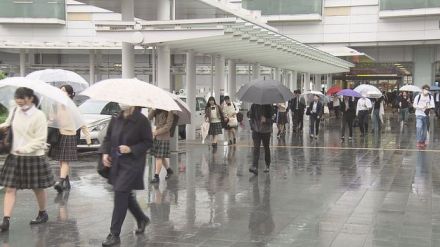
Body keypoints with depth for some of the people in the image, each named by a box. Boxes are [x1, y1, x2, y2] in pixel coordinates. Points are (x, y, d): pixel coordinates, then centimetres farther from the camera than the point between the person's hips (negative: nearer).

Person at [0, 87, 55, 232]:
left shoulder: (39, 116, -13)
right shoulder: (14, 112, 3)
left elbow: (40, 140, -14)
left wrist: (23, 149, -20)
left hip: (34, 157, -5)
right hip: (13, 157, 5)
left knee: (38, 188, 12)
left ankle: (43, 214, 33)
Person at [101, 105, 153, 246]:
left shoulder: (142, 121, -11)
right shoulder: (116, 120, 4)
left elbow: (148, 142, -8)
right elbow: (108, 138, 14)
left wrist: (131, 149, -19)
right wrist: (105, 152, -2)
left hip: (133, 163, -6)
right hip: (117, 162, 6)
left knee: (120, 193, -11)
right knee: (126, 195, 16)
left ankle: (114, 235, -4)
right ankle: (142, 219, 41)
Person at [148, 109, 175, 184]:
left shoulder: (169, 112, -9)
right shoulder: (157, 111, 9)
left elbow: (168, 126, -14)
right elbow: (149, 118, -2)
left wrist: (156, 132, -17)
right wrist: (154, 109, -14)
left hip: (164, 138, -7)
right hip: (156, 137, 7)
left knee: (159, 157, -8)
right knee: (161, 157, 16)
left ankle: (156, 176, -5)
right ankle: (169, 170, 36)